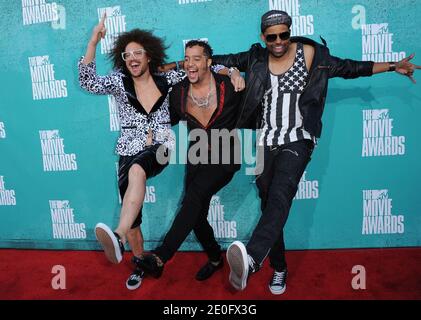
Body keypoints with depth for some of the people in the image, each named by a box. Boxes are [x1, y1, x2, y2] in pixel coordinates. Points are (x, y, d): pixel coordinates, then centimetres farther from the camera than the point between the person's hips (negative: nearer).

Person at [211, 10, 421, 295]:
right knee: (269, 203, 7)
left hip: (297, 140, -3)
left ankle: (251, 259, -44)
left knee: (280, 196, -29)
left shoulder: (310, 53, 5)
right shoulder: (256, 58, 9)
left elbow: (348, 68, 12)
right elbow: (225, 60, 16)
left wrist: (392, 66, 11)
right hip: (265, 141, 3)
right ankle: (279, 269, 21)